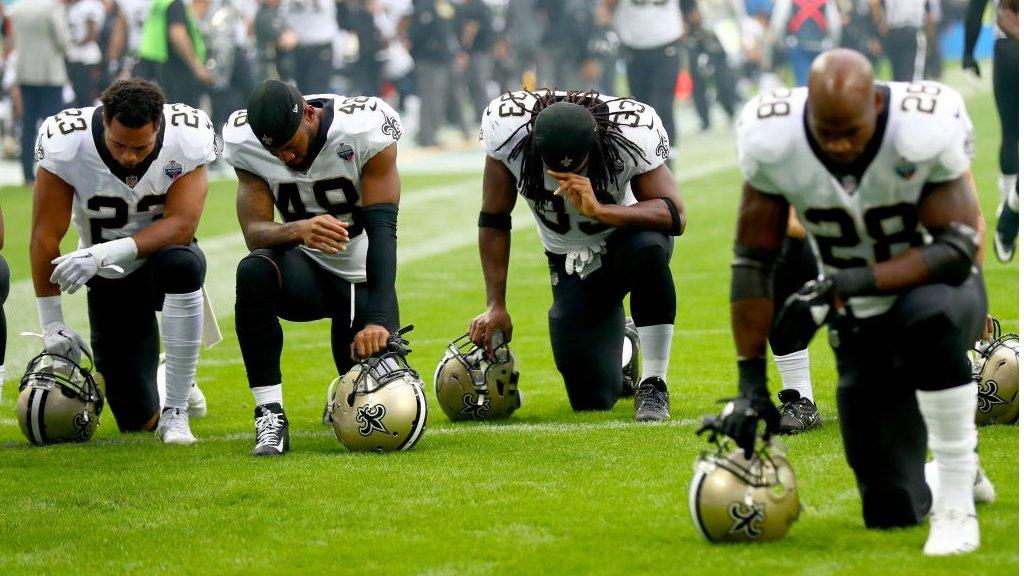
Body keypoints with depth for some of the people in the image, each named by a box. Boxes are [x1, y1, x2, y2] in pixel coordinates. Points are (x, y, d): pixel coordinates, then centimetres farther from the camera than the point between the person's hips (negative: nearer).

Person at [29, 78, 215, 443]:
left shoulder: (187, 139, -22)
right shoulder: (68, 144, -23)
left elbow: (180, 225, -27)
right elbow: (45, 237, -17)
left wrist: (108, 253, -39)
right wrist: (51, 323, -14)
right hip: (110, 279, 0)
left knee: (182, 263, -40)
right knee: (138, 420, -5)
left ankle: (175, 409, -25)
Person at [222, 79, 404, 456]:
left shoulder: (365, 129, -22)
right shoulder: (244, 142, -14)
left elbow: (382, 229, -26)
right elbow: (254, 233, -19)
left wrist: (378, 320, -36)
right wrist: (298, 231, -44)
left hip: (361, 281, 0)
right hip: (307, 270, 0)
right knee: (254, 272, -34)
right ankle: (270, 415, -28)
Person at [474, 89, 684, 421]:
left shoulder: (633, 134, -30)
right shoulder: (508, 131, -24)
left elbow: (676, 215, -32)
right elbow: (494, 221, -11)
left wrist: (598, 210, -45)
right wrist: (495, 306, -12)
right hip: (572, 265, 2)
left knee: (649, 248, -41)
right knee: (591, 399, -6)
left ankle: (653, 382, -22)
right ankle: (620, 348, 32)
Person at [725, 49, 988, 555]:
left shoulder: (926, 131, -27)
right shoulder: (772, 140, -19)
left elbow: (956, 251, -27)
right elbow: (753, 264, -10)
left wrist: (844, 284, -36)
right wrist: (750, 385, -11)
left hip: (936, 289, -3)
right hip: (861, 323, 3)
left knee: (929, 318, -42)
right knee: (892, 511, -2)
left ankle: (956, 504, -26)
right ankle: (959, 475, 36)